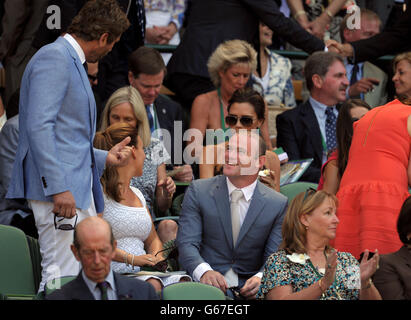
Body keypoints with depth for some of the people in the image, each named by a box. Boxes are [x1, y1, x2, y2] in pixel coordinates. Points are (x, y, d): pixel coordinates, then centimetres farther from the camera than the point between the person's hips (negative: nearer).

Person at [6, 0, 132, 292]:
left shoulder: (72, 62, 22)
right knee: (61, 279, -13)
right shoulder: (54, 58, -10)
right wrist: (58, 188, -25)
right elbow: (38, 126, -21)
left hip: (79, 190, 11)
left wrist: (104, 158, 27)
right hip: (59, 190, -11)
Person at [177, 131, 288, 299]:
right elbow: (187, 243, -4)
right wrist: (204, 271, -25)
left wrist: (261, 278, -23)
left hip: (249, 287, 3)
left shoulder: (278, 204, 5)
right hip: (207, 284, -3)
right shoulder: (198, 191, 4)